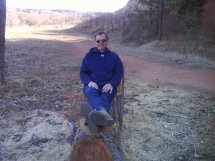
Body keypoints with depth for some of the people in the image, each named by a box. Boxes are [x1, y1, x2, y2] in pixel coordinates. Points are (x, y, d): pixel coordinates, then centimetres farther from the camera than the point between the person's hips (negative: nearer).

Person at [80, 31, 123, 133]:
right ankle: (103, 113, -72)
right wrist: (89, 82, -13)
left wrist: (111, 84, -15)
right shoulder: (89, 55, 16)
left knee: (105, 96, -37)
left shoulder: (114, 56, 16)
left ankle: (94, 117, -70)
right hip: (92, 85, 0)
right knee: (91, 92, -38)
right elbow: (82, 73, 12)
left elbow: (119, 73, 8)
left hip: (107, 86, 0)